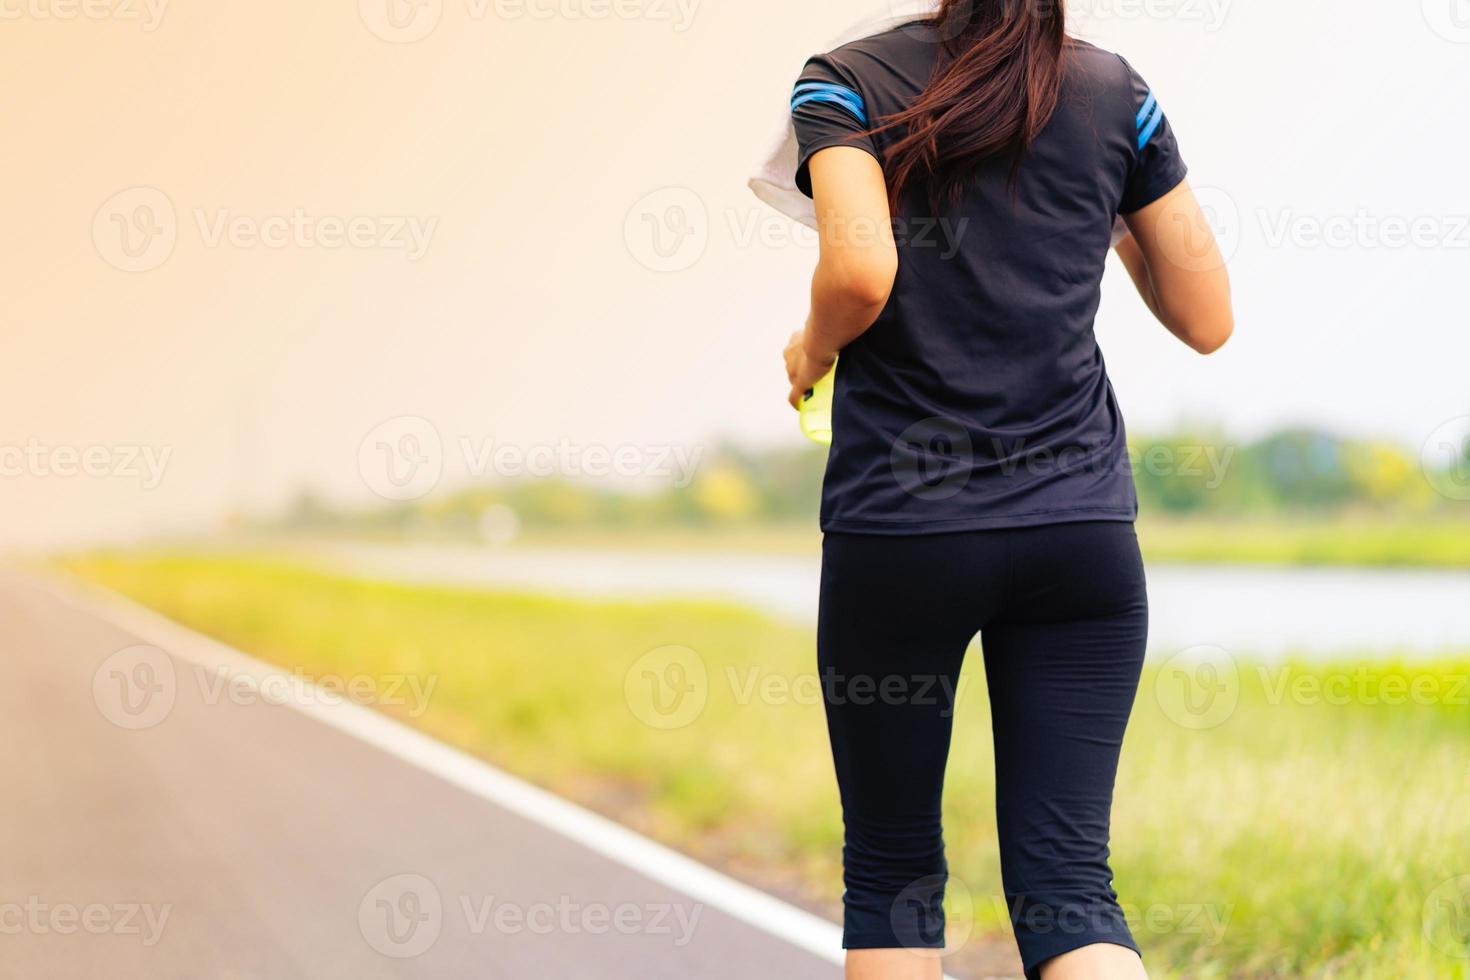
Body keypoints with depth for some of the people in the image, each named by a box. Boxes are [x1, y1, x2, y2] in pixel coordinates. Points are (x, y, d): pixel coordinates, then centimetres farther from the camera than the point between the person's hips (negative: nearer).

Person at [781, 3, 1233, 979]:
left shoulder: (846, 82, 0)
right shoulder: (1116, 92, 7)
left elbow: (860, 275, -18)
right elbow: (1208, 319, 9)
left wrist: (811, 352, 3)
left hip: (896, 527, -1)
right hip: (1080, 524, 2)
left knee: (892, 869, 14)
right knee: (1067, 879, 3)